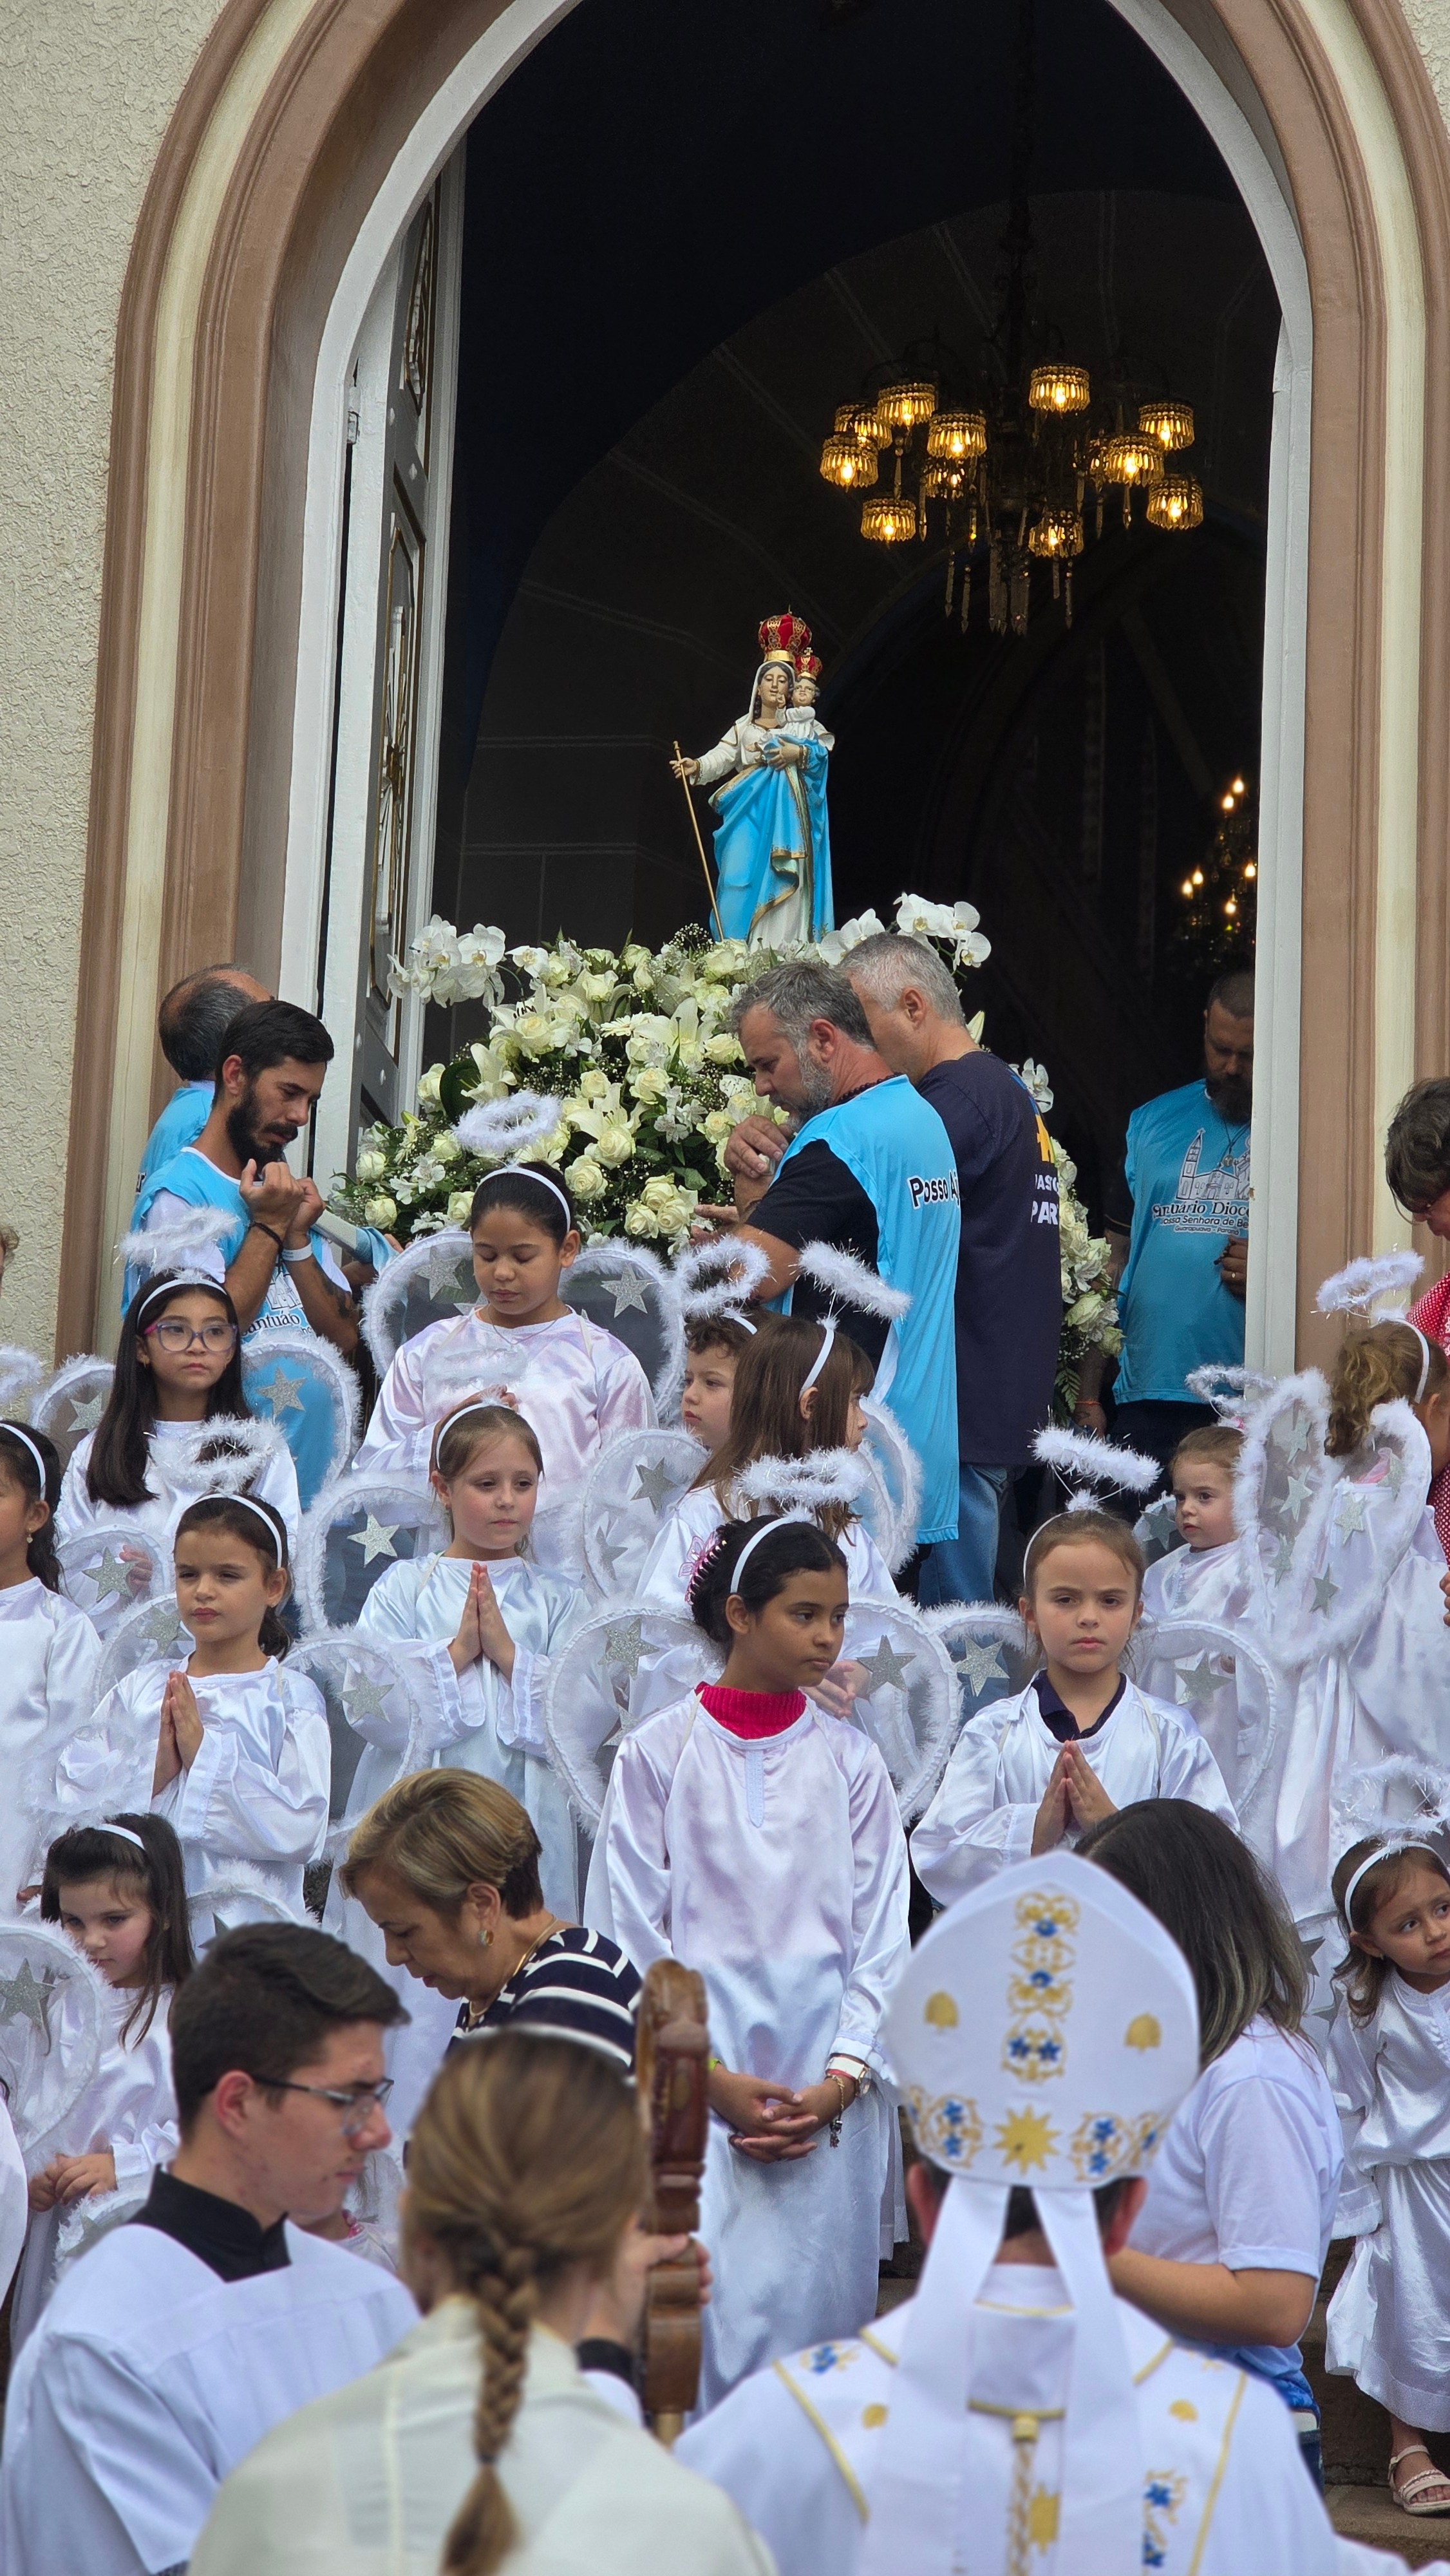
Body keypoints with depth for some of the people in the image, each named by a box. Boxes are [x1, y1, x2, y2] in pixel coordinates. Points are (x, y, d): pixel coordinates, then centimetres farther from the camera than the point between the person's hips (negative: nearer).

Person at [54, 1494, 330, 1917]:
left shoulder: (291, 1696, 2)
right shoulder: (140, 1687, 12)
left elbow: (301, 1831, -9)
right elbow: (70, 1795, 4)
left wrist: (206, 1755, -9)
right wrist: (151, 1769, -10)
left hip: (248, 1916, -2)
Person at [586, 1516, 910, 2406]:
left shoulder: (851, 1761, 8)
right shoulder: (658, 1753, 2)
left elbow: (884, 1936, 7)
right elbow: (629, 1931, 1)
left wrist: (841, 2081, -5)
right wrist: (711, 2077, -7)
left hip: (829, 2096, 2)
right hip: (691, 2086, -2)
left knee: (818, 2309, -1)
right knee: (705, 2307, -10)